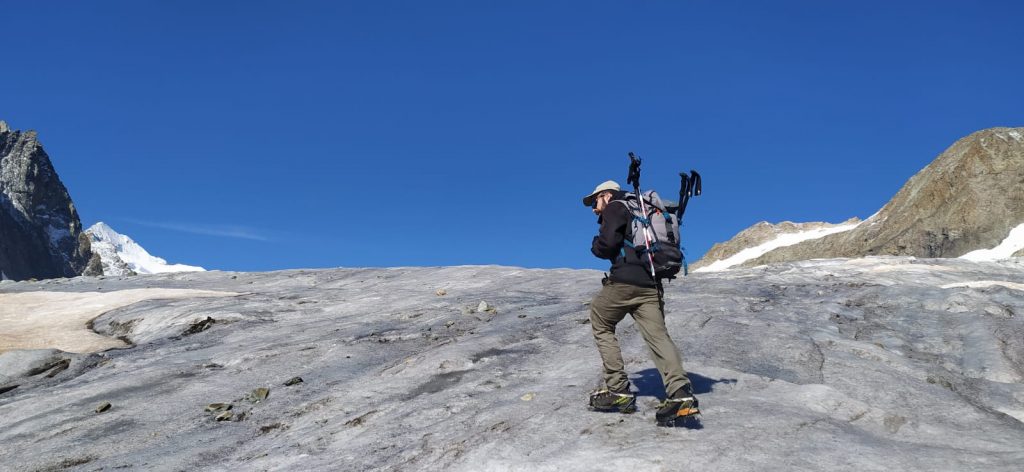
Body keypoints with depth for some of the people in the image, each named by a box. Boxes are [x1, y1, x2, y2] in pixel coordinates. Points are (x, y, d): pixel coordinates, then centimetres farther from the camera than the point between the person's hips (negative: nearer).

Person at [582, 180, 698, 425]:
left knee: (601, 326, 11)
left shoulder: (615, 207, 6)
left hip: (625, 280, -7)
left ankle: (618, 389, 3)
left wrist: (596, 246, 11)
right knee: (658, 335, -6)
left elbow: (607, 244, -10)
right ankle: (681, 393, -27)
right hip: (651, 284, 7)